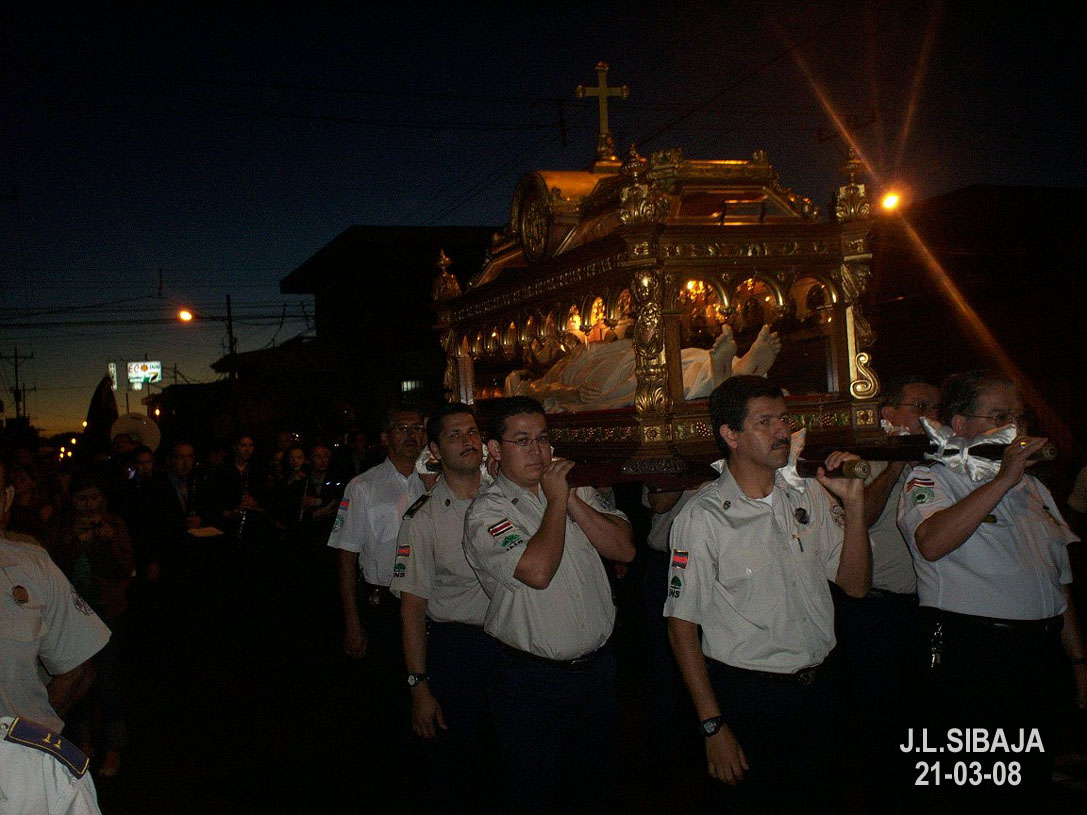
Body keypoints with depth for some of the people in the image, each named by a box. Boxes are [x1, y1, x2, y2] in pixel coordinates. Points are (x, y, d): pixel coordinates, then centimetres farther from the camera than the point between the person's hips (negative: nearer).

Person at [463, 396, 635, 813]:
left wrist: (573, 501, -13)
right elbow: (538, 571, -27)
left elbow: (625, 549, -4)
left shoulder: (579, 491, 6)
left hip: (598, 666, 5)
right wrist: (556, 500, -16)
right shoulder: (485, 513, -11)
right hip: (533, 680, -5)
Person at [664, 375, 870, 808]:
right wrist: (713, 726, -13)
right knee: (761, 800, 8)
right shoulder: (702, 517, -14)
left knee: (819, 795, 19)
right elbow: (682, 628, -11)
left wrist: (854, 503, -10)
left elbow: (855, 585, 3)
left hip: (816, 687, 5)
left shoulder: (809, 494, 2)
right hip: (748, 695, -5)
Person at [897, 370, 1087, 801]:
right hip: (970, 660, -7)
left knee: (1034, 786, 14)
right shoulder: (930, 479, -5)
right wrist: (1004, 478, -23)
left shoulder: (1031, 486, 18)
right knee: (971, 792, -2)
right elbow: (932, 543, -27)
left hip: (1042, 660, 7)